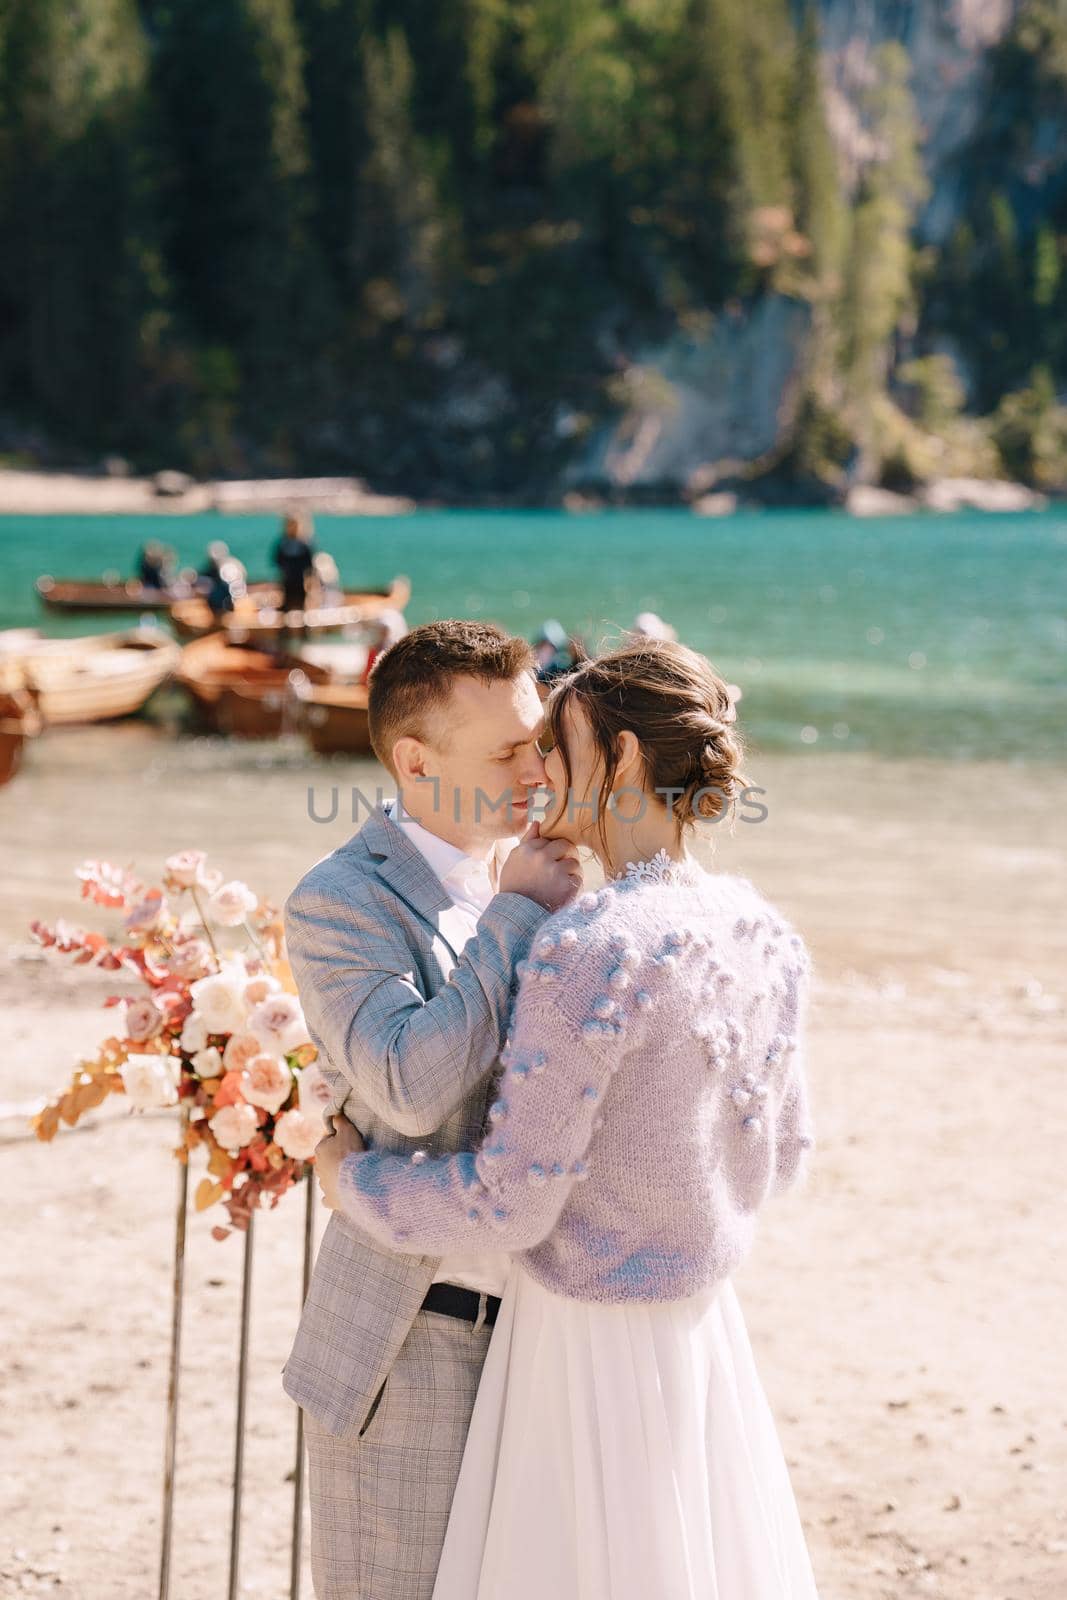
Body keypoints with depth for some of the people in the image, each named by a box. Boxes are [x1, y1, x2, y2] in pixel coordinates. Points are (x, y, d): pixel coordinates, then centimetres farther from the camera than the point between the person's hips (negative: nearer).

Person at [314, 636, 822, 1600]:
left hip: (591, 1345, -7)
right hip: (703, 1332, 7)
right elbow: (778, 1157, 12)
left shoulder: (590, 951, -24)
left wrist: (354, 1178, -4)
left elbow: (511, 1201, -21)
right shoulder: (764, 936, 0)